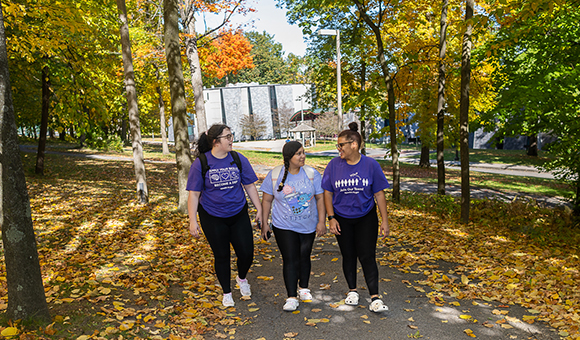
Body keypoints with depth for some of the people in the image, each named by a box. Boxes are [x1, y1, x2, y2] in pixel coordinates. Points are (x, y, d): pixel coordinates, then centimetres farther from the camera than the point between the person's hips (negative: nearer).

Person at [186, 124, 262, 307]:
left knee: (246, 253, 3)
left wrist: (259, 209, 3)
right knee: (221, 256, 10)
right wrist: (193, 220, -10)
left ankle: (241, 278, 38)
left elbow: (250, 186, 4)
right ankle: (226, 293, 33)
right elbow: (194, 194, -7)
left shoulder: (239, 159, -4)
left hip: (239, 215, 2)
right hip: (212, 218, -2)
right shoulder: (201, 163, -10)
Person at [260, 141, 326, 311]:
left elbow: (320, 198, -1)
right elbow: (267, 200, -1)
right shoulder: (274, 174, -7)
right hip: (284, 227, -2)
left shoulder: (312, 173, -5)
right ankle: (291, 297, 6)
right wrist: (264, 222, -1)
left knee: (304, 257, 13)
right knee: (290, 260, -4)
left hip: (308, 226, 2)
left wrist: (321, 221, -5)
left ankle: (304, 288, 35)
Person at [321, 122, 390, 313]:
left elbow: (379, 193, -3)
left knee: (367, 256, -5)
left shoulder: (371, 165, -8)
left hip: (366, 218, -1)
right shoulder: (334, 165, -6)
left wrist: (385, 220, -4)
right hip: (342, 219, 2)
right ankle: (352, 291, 30)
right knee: (348, 256, 11)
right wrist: (331, 218, -7)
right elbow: (328, 193, 0)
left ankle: (375, 298, 4)